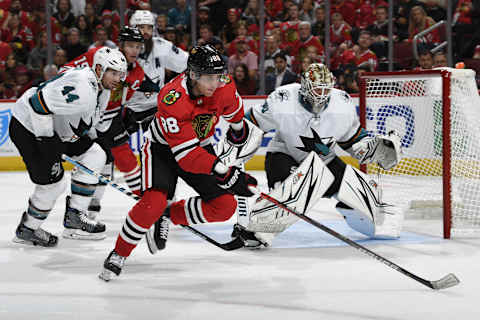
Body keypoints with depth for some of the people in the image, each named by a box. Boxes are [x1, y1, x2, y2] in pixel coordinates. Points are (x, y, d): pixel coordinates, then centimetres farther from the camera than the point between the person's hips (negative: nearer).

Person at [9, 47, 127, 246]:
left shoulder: (102, 88, 5)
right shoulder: (82, 88, -29)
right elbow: (39, 104, -32)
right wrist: (47, 142, -27)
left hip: (55, 128, 11)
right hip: (28, 127, -11)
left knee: (95, 155, 7)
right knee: (53, 183, -7)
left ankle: (74, 216, 11)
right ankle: (27, 229, 17)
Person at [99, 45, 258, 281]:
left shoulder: (224, 85, -20)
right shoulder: (172, 99, -36)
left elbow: (232, 107, 8)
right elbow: (186, 155, -38)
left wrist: (239, 129, 25)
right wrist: (227, 175, -43)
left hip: (201, 146, 5)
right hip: (163, 147, -5)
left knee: (225, 206, -8)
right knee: (154, 202, -27)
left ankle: (170, 215, 13)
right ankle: (118, 255, -7)